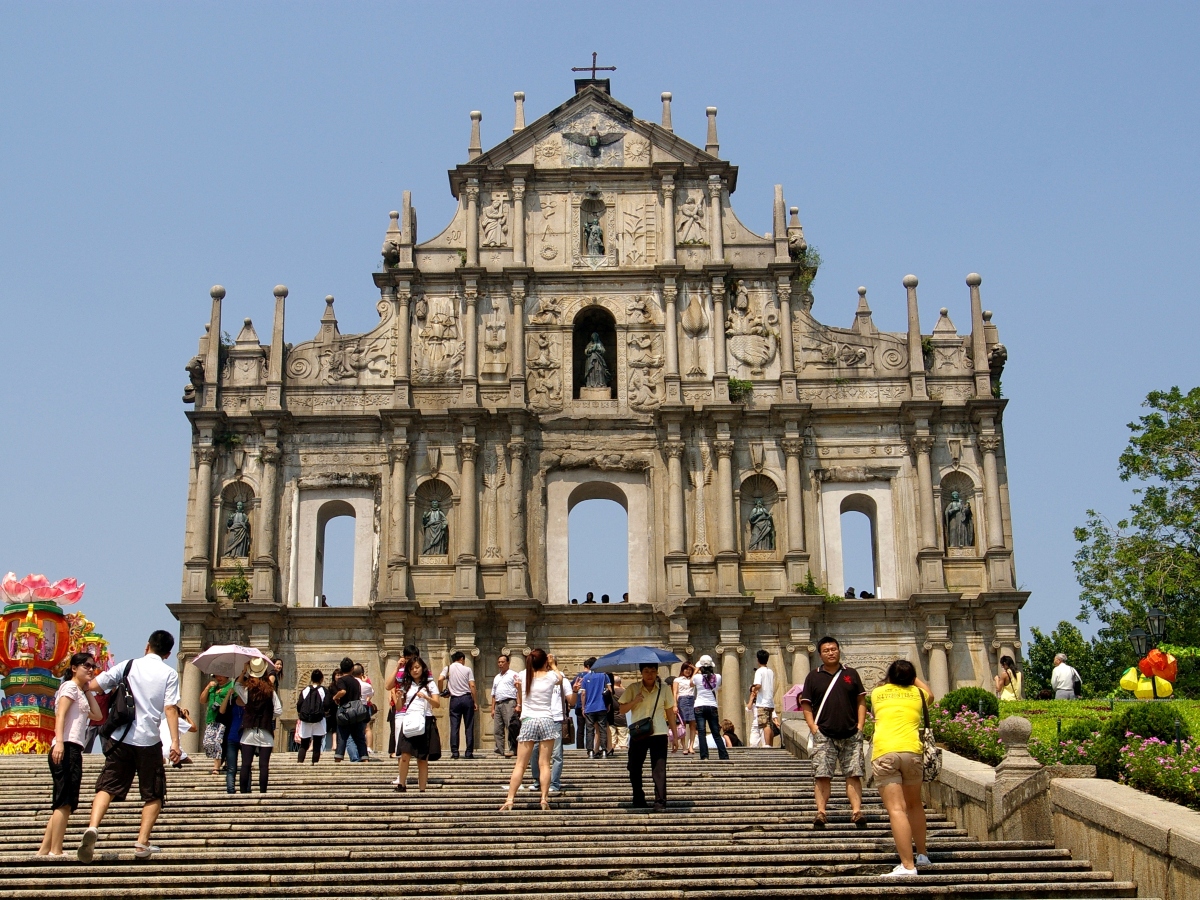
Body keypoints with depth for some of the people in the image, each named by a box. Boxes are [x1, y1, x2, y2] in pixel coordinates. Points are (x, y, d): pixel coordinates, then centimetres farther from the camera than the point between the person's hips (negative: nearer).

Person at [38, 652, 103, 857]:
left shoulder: (80, 692, 27)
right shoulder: (70, 686, 0)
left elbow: (97, 715, 18)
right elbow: (60, 715, -14)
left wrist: (88, 690, 18)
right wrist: (59, 742, -28)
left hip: (73, 751, 10)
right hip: (66, 748, -10)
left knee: (62, 803, 10)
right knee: (65, 802, -13)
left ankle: (44, 850, 12)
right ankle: (55, 851, -15)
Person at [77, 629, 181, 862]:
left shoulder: (128, 666, 6)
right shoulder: (170, 674, 1)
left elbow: (93, 685, 6)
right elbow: (170, 709, -9)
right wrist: (175, 742, -11)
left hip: (121, 738, 1)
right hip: (149, 740, -1)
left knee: (107, 786, 3)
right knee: (154, 795, 12)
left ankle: (93, 827, -21)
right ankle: (142, 843, 3)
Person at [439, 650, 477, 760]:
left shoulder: (448, 668, 7)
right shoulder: (467, 669, 4)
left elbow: (440, 679, -11)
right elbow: (472, 686, -3)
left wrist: (441, 691, 5)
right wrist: (475, 702, 1)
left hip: (455, 699, 1)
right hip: (467, 698, -1)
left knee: (454, 727, 2)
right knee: (469, 727, 2)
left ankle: (454, 752, -4)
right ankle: (469, 752, -1)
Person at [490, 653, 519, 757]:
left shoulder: (513, 675, 5)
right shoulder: (496, 678, 26)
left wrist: (518, 705, -14)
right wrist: (493, 708, 16)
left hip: (509, 703, -7)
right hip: (498, 704, 7)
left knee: (510, 727, -13)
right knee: (497, 729, 2)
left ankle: (511, 749, -12)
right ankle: (500, 750, 4)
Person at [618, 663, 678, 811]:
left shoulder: (663, 690, 6)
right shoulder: (632, 689, 5)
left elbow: (670, 713, 10)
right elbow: (621, 710, 3)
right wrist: (634, 701, -14)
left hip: (659, 734, -1)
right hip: (638, 734, 1)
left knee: (659, 769, -10)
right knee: (635, 769, 8)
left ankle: (660, 802, -10)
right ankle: (639, 802, 24)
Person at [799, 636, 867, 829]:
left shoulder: (851, 674, 11)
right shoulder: (814, 677, 7)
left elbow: (861, 701, 12)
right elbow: (806, 705, 5)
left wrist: (860, 725, 1)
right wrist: (813, 728, -6)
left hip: (851, 735, 1)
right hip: (824, 735, -1)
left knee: (853, 775, -2)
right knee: (822, 775, -5)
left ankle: (857, 811, -4)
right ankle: (821, 813, -6)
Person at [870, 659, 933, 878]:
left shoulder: (878, 693, 15)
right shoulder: (917, 694, 17)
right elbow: (930, 694, 41)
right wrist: (913, 677, 50)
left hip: (883, 753, -2)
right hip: (911, 751, 2)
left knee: (896, 809, -9)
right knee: (914, 805, 23)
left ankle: (907, 865, -16)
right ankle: (922, 854, 32)